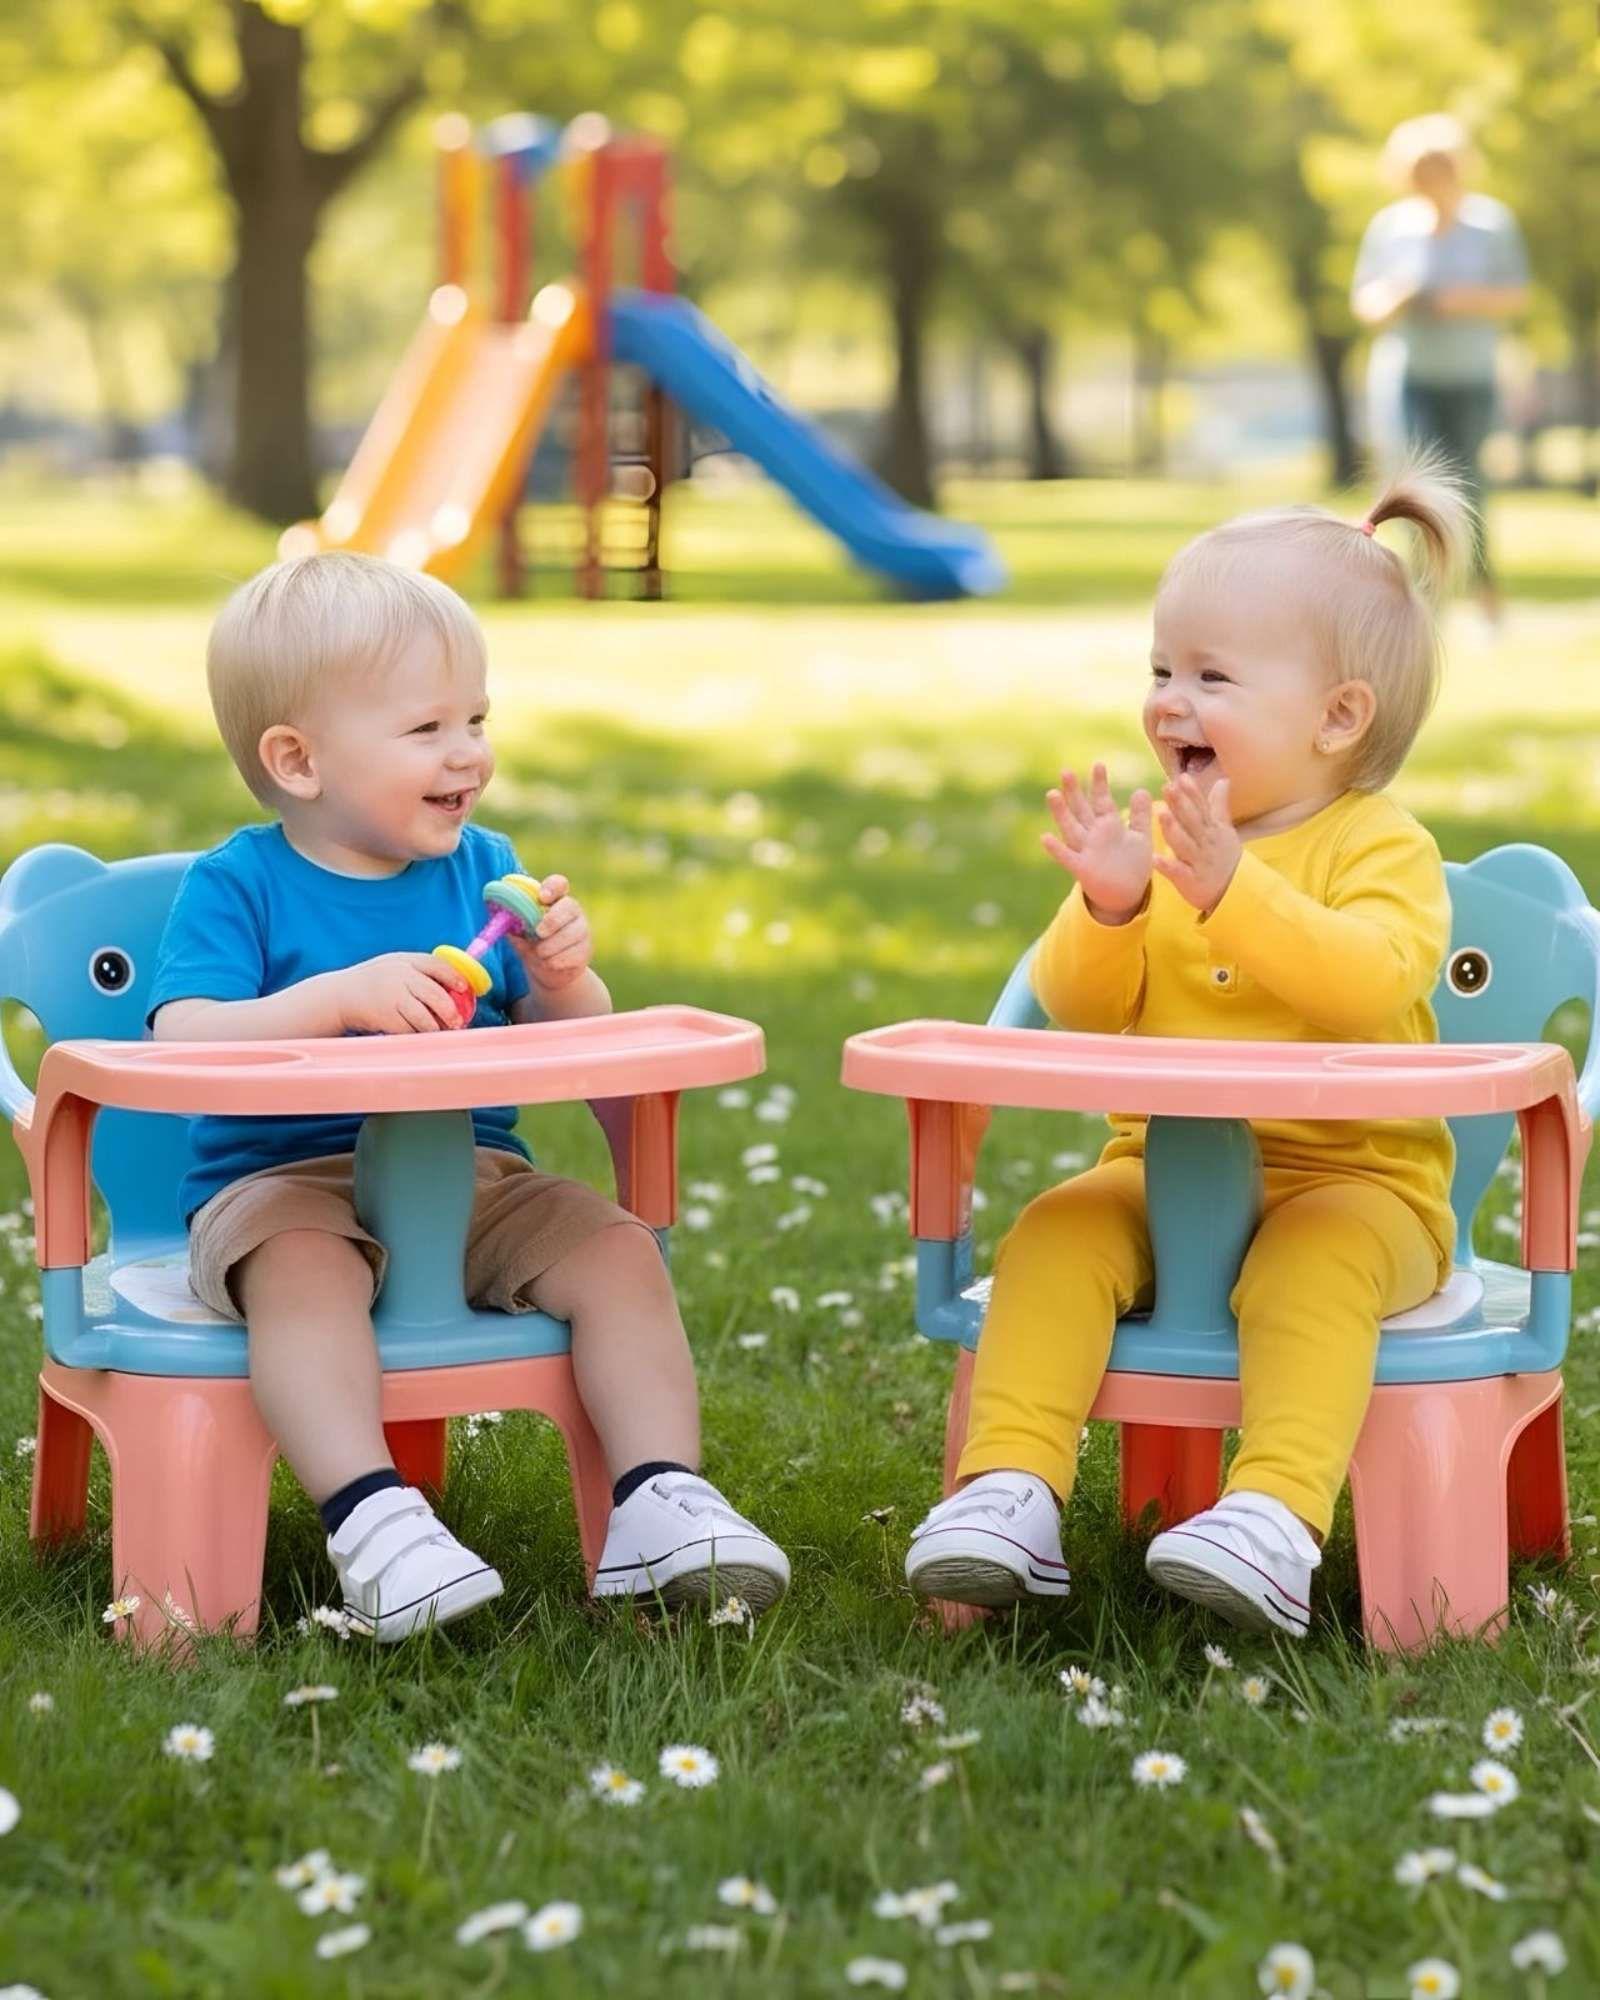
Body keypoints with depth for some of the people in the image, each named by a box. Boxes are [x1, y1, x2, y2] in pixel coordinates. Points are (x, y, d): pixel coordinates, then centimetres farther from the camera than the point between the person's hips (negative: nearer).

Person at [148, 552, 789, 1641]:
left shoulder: (483, 866, 10)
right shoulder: (237, 886, -3)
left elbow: (574, 1049, 11)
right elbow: (184, 1042, -18)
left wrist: (563, 979, -13)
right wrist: (336, 998, -29)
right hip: (284, 1181, -4)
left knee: (618, 1249, -18)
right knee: (305, 1271, -36)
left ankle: (661, 1502, -23)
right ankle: (371, 1516, -46)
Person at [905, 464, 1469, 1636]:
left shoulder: (1382, 847, -5)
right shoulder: (1150, 839, 8)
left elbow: (1371, 983, -25)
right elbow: (1080, 1009, 2)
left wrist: (1234, 890, -36)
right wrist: (1109, 912, -19)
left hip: (1352, 1177, -4)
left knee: (1314, 1261, -35)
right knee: (1057, 1234, -22)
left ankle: (1277, 1515, -45)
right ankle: (1012, 1488, -30)